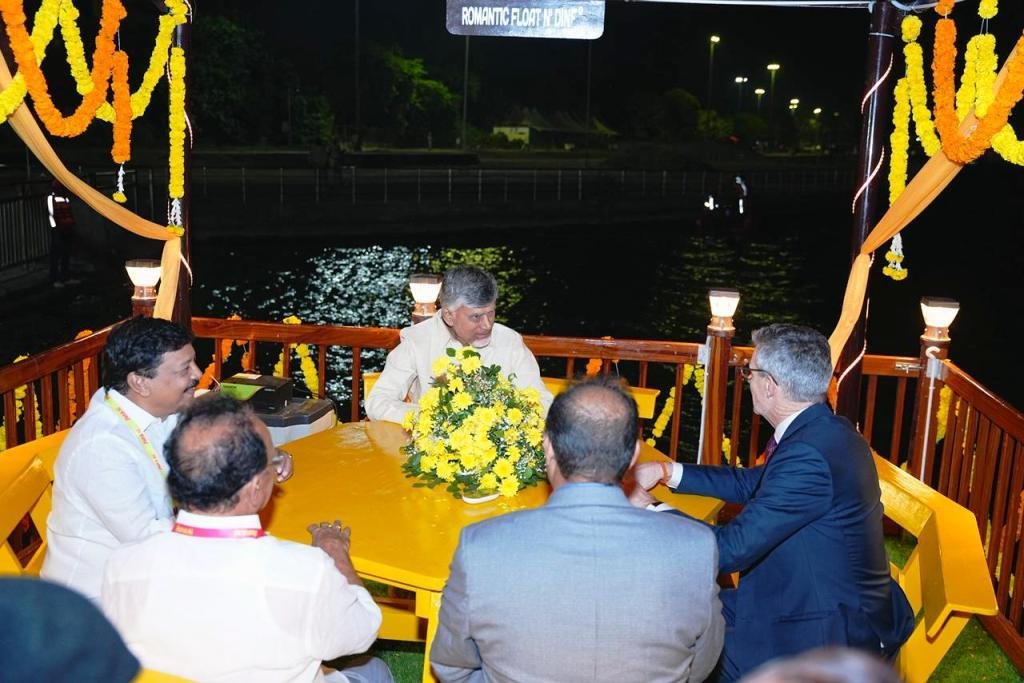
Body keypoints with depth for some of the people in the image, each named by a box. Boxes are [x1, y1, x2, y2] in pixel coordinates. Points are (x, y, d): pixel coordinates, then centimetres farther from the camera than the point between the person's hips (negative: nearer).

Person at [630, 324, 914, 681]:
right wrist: (667, 472, 12)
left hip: (832, 635, -9)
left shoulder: (808, 455, -29)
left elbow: (731, 550, -26)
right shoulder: (827, 431, 1)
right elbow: (751, 484, 15)